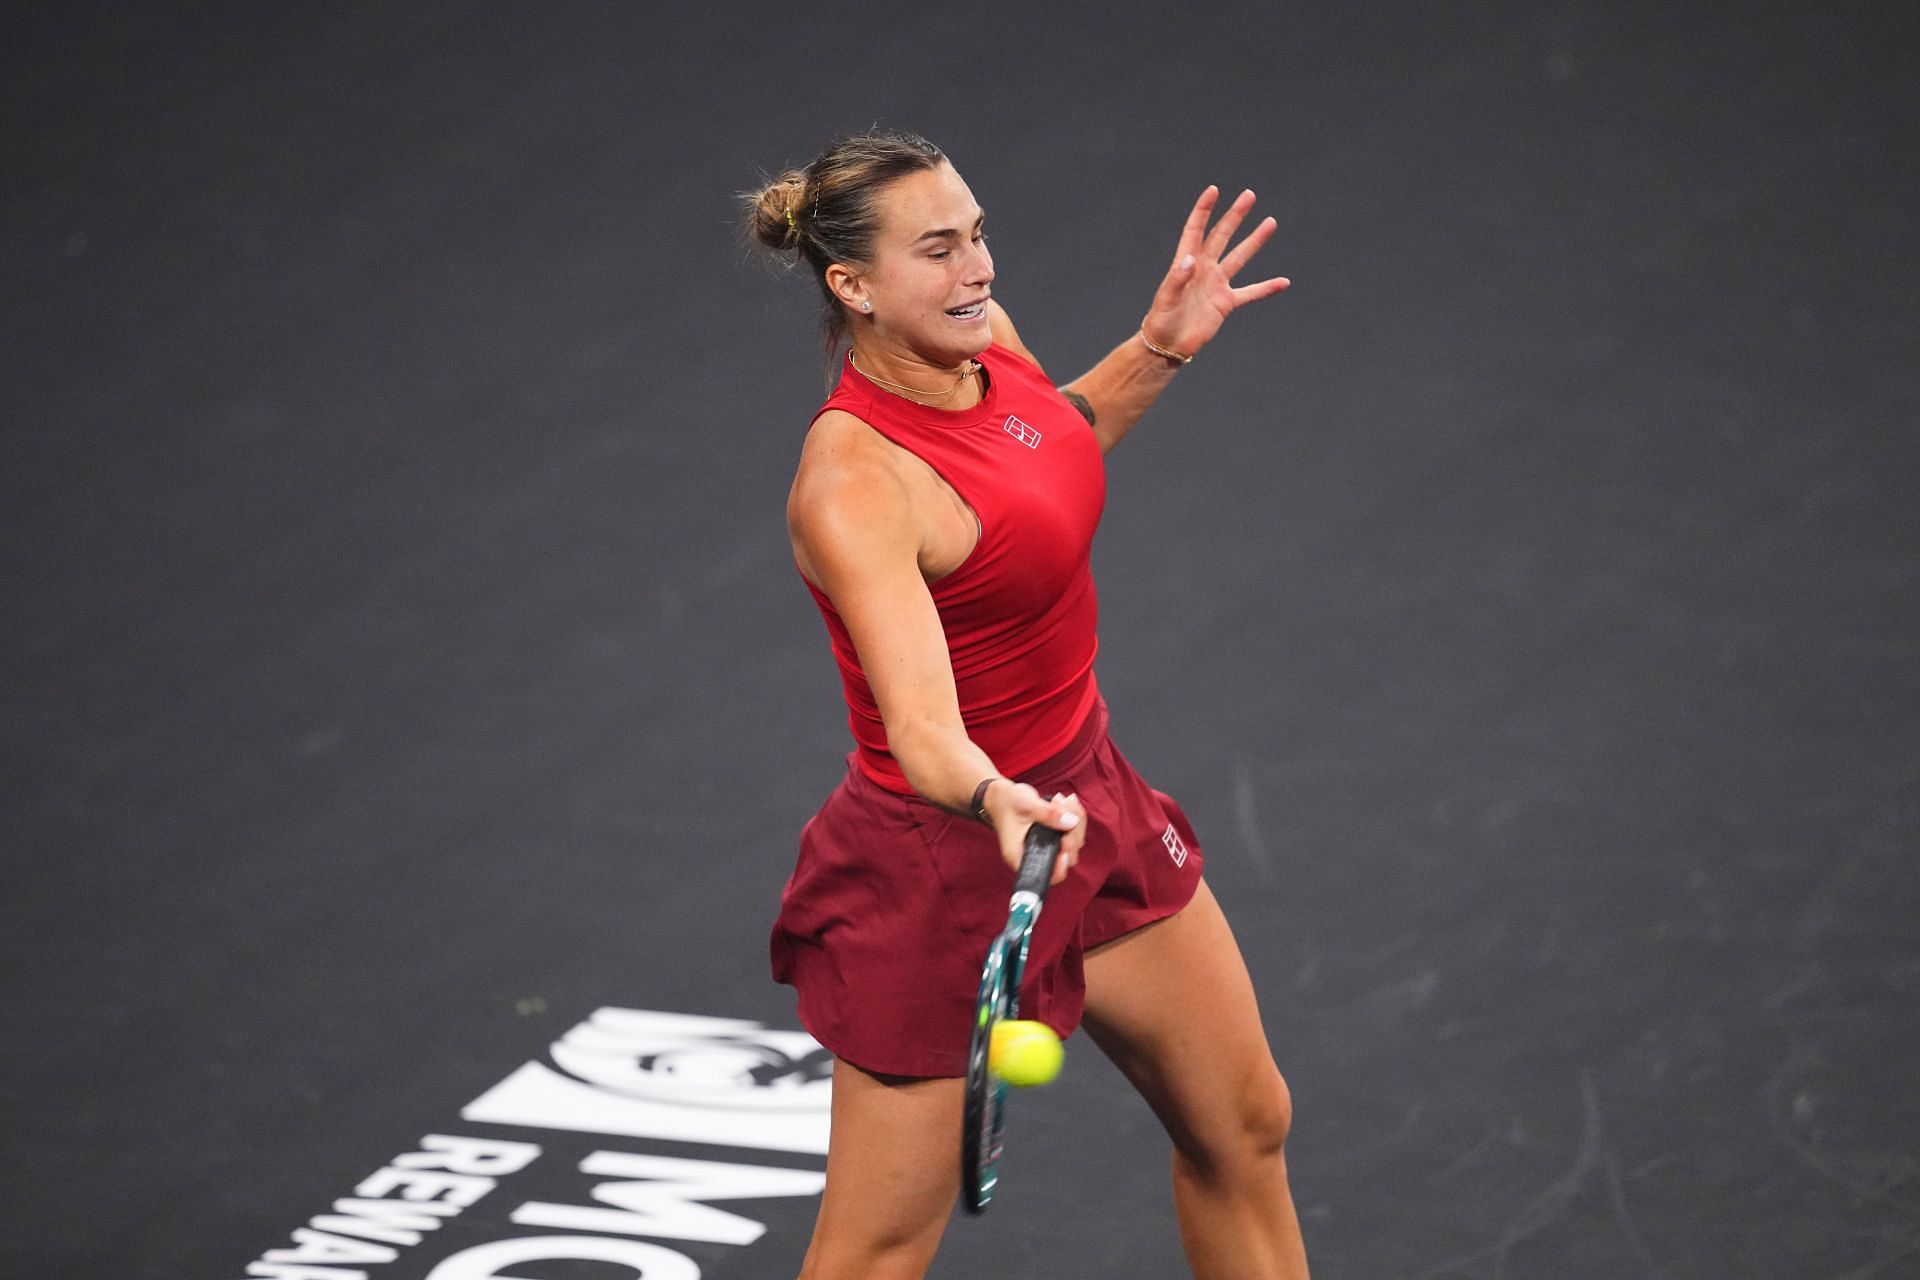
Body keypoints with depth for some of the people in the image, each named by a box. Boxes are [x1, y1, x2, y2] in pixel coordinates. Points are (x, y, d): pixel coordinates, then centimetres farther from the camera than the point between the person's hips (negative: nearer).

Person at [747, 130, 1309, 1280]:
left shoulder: (982, 336, -5)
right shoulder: (853, 485, -30)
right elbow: (918, 721, -42)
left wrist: (1163, 346, 6)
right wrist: (994, 799, -61)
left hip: (1087, 793, 8)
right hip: (943, 861, -8)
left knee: (1245, 1132, 19)